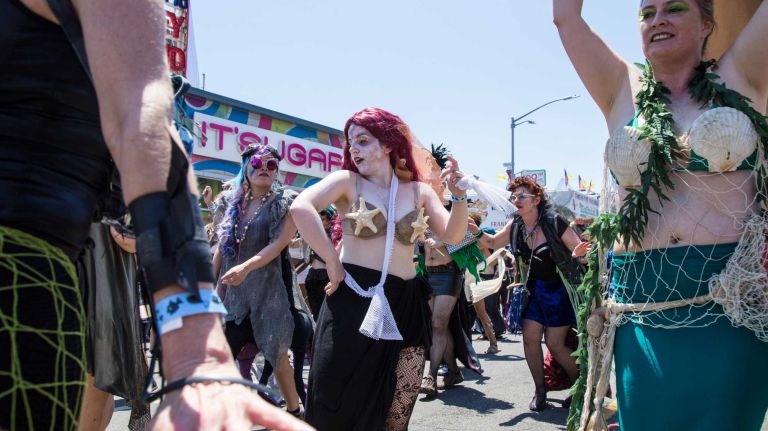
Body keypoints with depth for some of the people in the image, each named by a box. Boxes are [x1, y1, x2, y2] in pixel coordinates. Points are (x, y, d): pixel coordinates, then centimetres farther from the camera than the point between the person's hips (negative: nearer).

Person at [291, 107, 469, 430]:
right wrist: (332, 263, -17)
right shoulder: (347, 181, 1)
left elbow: (453, 236, 3)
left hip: (405, 305, 3)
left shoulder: (418, 191, 11)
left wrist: (458, 196, -12)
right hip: (353, 300, -3)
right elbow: (301, 207, -17)